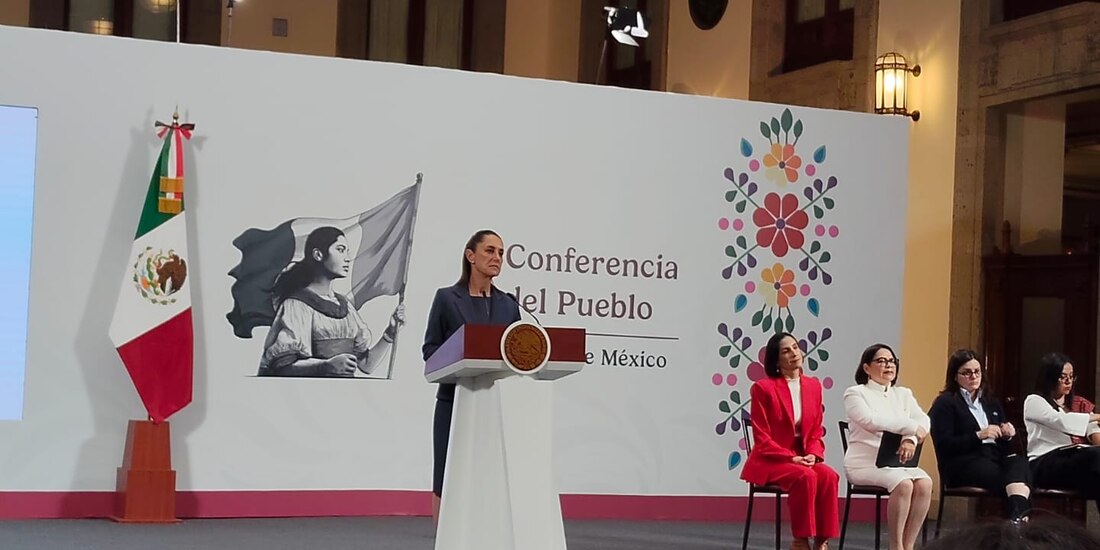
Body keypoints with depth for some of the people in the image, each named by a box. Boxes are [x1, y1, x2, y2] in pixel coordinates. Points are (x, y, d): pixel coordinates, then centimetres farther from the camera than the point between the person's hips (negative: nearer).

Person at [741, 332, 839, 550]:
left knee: (829, 476, -28)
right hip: (770, 461, -5)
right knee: (806, 477, -34)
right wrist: (790, 458, -19)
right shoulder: (763, 388, -7)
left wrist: (813, 455, -9)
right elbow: (762, 438, -9)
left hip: (803, 459, 5)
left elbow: (817, 430, 11)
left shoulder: (813, 385, 10)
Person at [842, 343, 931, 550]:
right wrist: (912, 427, -18)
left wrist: (910, 439, -22)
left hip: (897, 461, 5)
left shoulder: (903, 394, 18)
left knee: (925, 483, -26)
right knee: (903, 483, -32)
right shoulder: (855, 393, 1)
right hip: (865, 463, -5)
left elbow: (923, 421, 0)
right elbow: (871, 421, -19)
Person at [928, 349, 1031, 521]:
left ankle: (1017, 518, -55)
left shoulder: (992, 403, 28)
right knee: (1014, 480, -34)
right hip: (963, 463, -5)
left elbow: (1003, 443, 28)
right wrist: (978, 436, -14)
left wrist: (1008, 434, 4)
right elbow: (943, 445, -5)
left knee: (1019, 461, -34)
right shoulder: (945, 403, 8)